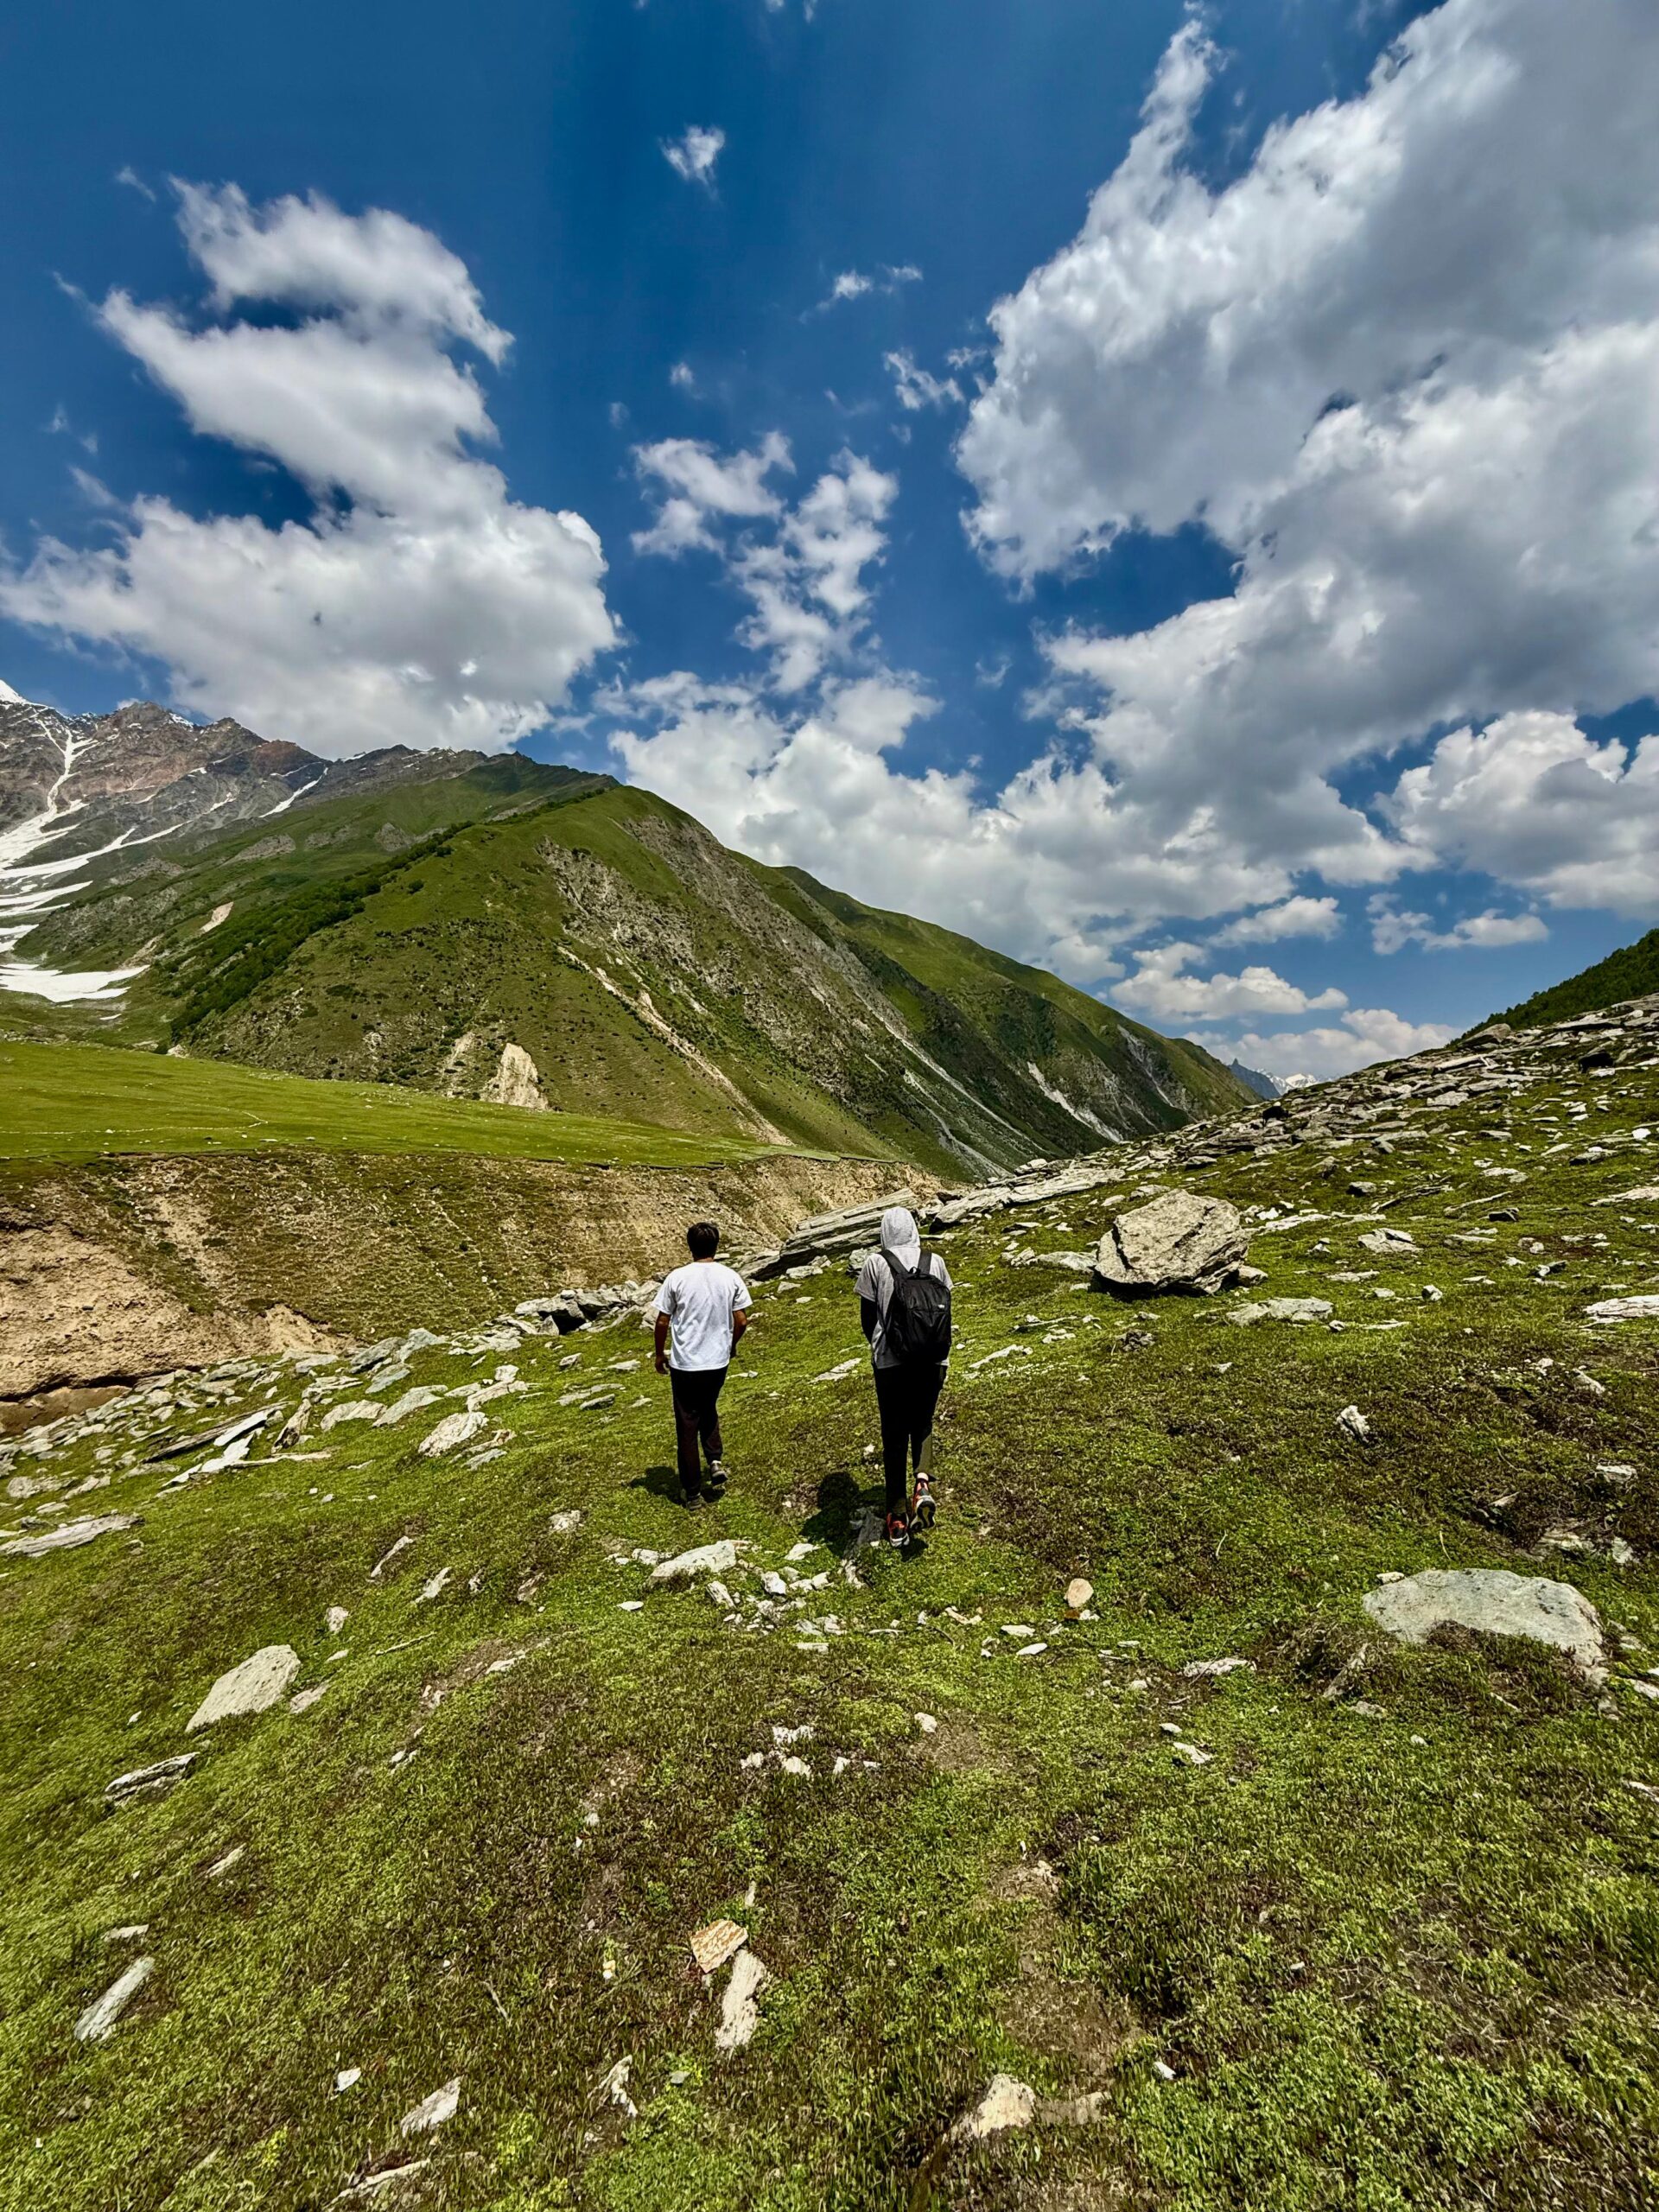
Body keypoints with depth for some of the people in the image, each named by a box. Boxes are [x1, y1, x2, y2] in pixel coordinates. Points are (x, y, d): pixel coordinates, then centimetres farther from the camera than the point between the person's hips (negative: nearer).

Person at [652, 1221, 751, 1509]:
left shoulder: (677, 1278, -11)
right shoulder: (731, 1278, -6)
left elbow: (662, 1321, -6)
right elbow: (741, 1321, -3)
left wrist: (660, 1354, 10)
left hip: (684, 1364, -2)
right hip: (718, 1362, 2)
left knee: (687, 1425, 10)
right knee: (709, 1411, 28)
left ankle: (693, 1492, 18)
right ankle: (716, 1460, 10)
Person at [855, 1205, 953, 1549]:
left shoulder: (875, 1263, -4)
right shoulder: (935, 1262, 2)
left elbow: (867, 1317, 1)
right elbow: (946, 1313, 7)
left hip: (890, 1364, -2)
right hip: (932, 1362, 2)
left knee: (894, 1434, 11)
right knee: (922, 1424, 22)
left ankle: (897, 1517, 14)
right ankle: (923, 1484, -2)